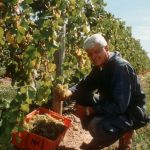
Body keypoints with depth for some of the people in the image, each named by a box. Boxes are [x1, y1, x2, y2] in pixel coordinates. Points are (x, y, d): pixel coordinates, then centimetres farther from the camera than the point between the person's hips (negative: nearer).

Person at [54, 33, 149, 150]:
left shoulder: (121, 67, -27)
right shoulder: (100, 66, 2)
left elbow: (119, 106, -31)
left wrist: (91, 109, -24)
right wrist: (70, 92, -16)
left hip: (130, 112, -9)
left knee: (98, 125, -35)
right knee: (80, 99, 0)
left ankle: (124, 133, 1)